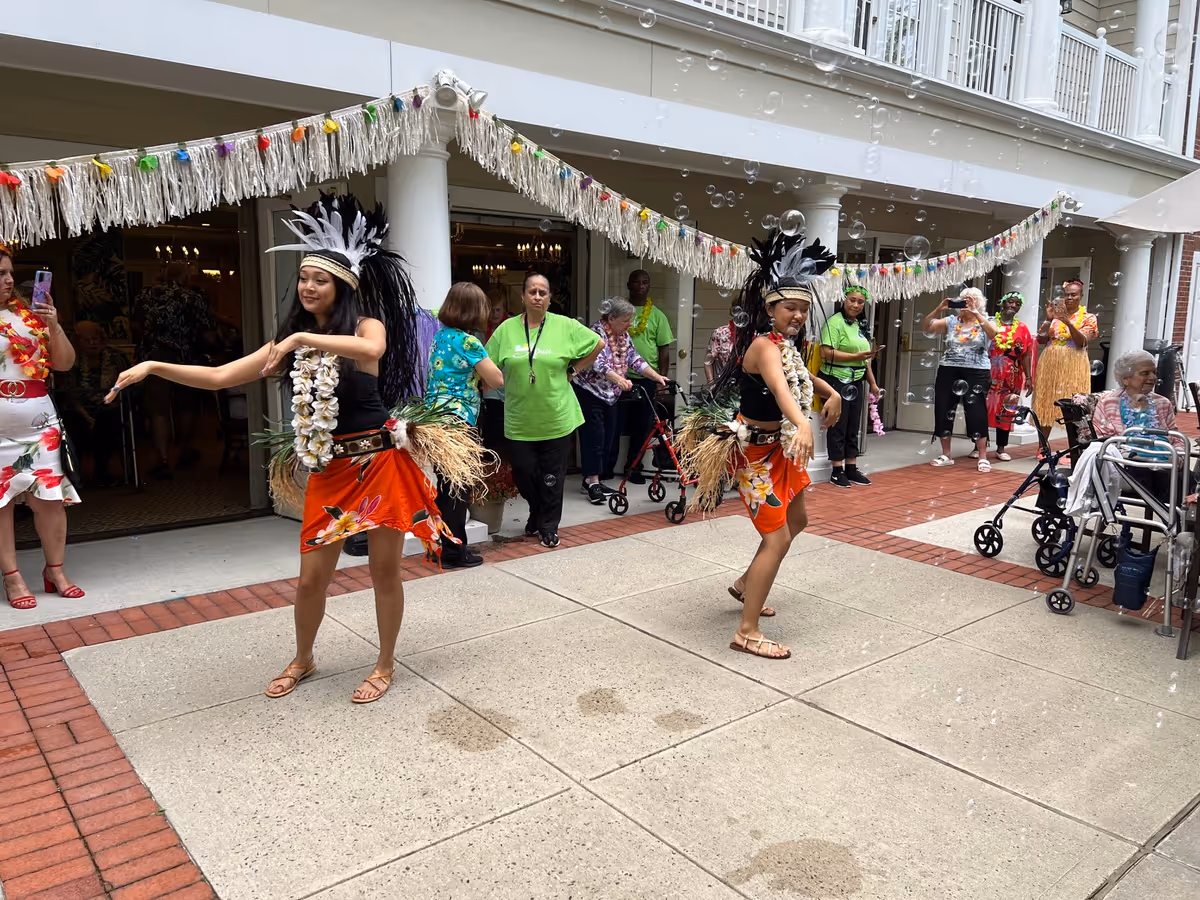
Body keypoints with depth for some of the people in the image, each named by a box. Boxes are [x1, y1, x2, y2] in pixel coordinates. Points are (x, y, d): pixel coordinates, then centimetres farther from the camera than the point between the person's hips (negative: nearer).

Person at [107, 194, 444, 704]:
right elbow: (218, 377, 5)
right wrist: (154, 367, -5)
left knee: (385, 570, 6)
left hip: (380, 462, -4)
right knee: (312, 576, 10)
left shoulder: (366, 323, -7)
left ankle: (385, 665, 25)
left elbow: (373, 349, -34)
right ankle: (302, 660, 35)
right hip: (328, 470, 5)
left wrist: (302, 337, -33)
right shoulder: (291, 344, 8)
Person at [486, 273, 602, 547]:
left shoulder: (566, 326, -2)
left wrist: (573, 370, 3)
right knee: (523, 473, 8)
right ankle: (537, 514, 35)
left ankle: (549, 526, 22)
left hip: (556, 418, -1)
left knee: (552, 476, 5)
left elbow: (597, 344, 6)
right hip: (519, 419, 1)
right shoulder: (506, 329, 1)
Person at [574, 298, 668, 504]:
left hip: (610, 394, 8)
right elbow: (598, 363, -31)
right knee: (594, 435, -10)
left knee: (607, 437, 8)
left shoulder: (623, 336, 6)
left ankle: (590, 479, 18)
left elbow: (636, 360, 5)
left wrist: (658, 377, -7)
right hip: (589, 392, -8)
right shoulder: (596, 333, -19)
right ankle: (592, 482, -3)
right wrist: (619, 380, -46)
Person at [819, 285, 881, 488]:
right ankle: (837, 471, 6)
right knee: (838, 426, -1)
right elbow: (826, 353, -20)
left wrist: (872, 382, 17)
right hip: (837, 380, -8)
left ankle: (851, 468, 20)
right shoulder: (834, 322, -10)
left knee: (853, 427, 12)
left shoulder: (861, 325, 15)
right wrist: (856, 356, -20)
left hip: (857, 382, 8)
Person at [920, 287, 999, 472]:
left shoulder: (984, 321, 3)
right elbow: (926, 327, 0)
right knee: (943, 411, 5)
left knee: (976, 413, -6)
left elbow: (993, 333, -19)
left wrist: (975, 314, -23)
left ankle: (983, 458, 2)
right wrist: (939, 309, -11)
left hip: (976, 373, -3)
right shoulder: (951, 321, 8)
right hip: (948, 371, 3)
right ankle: (946, 455, 17)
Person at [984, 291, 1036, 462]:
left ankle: (1001, 448, 12)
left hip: (1011, 378, 2)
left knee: (1005, 412, 5)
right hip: (988, 375, -2)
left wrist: (1028, 378, 1)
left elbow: (1026, 355, 7)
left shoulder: (1022, 329, 8)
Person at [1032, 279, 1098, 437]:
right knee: (1046, 405, 4)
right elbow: (1040, 340, 3)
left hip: (1073, 367, -2)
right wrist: (1048, 319, -9)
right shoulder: (1054, 314, 10)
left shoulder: (1088, 318, 4)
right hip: (1050, 365, 2)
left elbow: (1083, 342, -12)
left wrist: (1067, 321, -22)